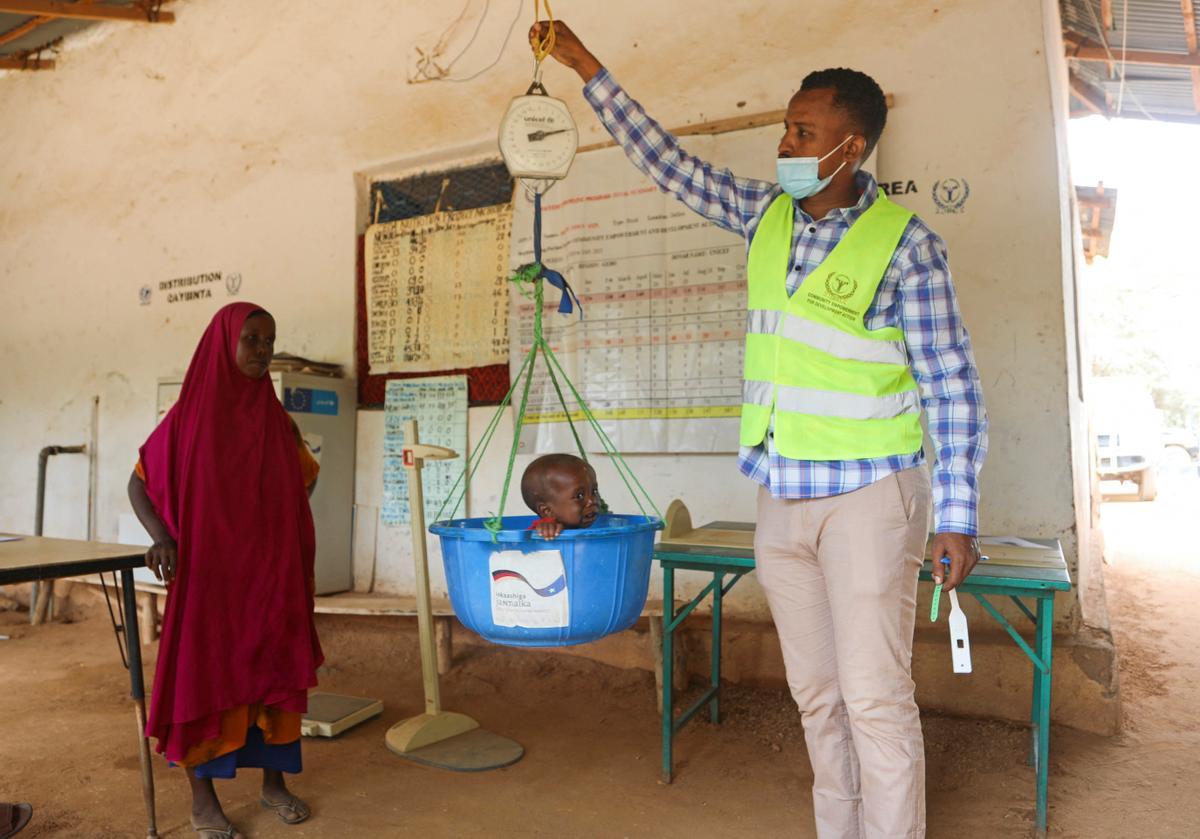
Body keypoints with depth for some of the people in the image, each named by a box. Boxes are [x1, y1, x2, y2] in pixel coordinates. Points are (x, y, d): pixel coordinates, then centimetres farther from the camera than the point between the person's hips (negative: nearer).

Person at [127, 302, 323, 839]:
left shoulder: (277, 418, 4)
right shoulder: (190, 415, -7)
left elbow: (306, 475, 20)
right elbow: (139, 482, 0)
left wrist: (281, 528, 10)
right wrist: (163, 537, -16)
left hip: (272, 575, 4)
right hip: (210, 574, -3)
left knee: (274, 675, 10)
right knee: (206, 679, 5)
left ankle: (274, 781, 26)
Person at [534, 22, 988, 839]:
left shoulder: (905, 242, -8)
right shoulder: (766, 214, 8)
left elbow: (952, 383, -7)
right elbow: (667, 160, 15)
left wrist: (958, 516, -10)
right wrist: (586, 66, 17)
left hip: (869, 495, -5)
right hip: (782, 498, 6)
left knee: (875, 697, -2)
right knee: (817, 694, 14)